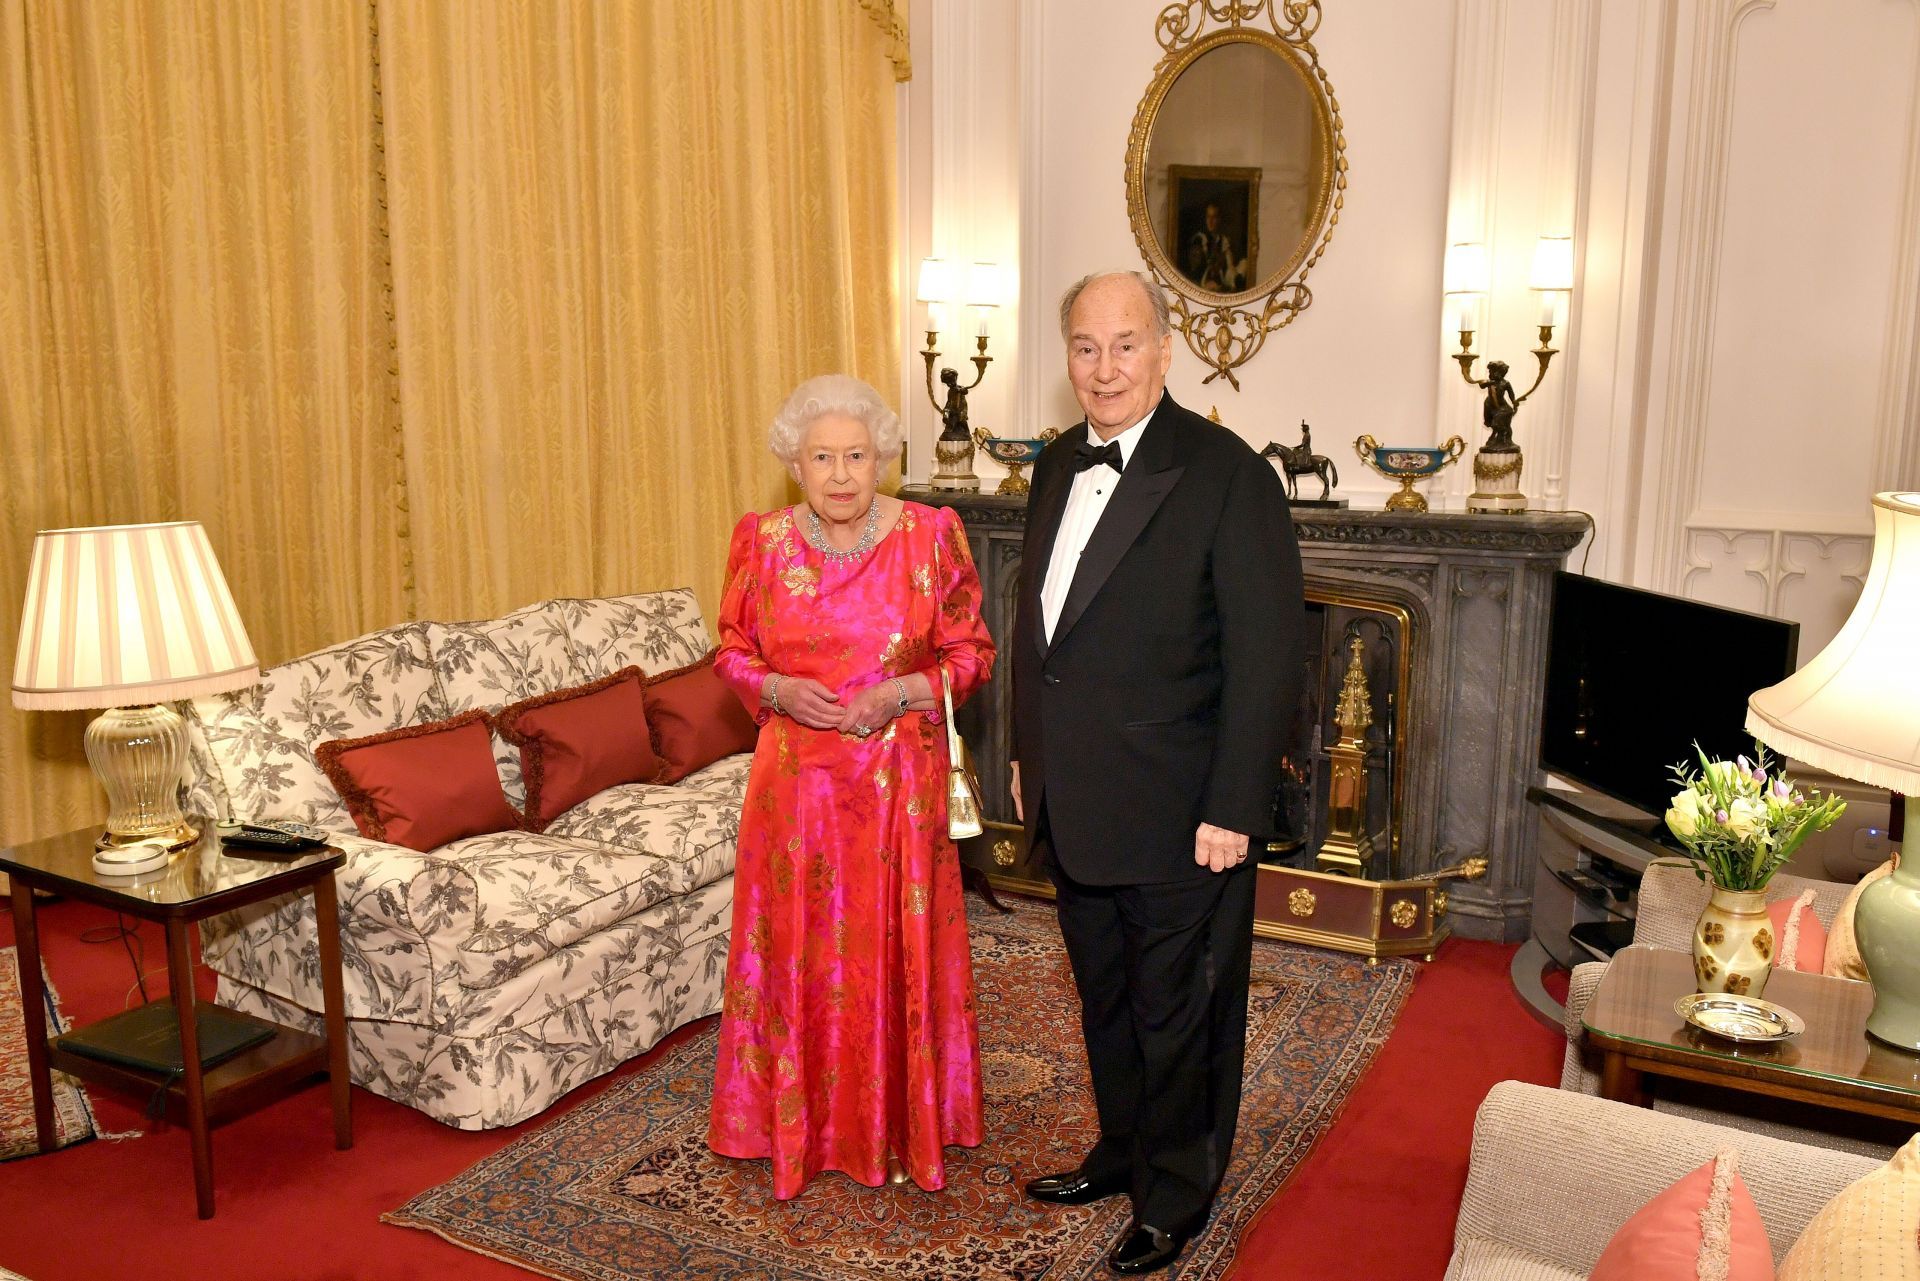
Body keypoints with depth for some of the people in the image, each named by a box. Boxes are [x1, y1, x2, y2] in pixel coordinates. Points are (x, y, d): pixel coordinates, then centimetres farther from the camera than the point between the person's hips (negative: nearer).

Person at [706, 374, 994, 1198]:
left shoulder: (930, 536, -5)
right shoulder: (762, 542, -1)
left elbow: (972, 652, 0)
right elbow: (731, 651, 8)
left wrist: (903, 692, -17)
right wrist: (777, 689, -12)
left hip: (900, 780, -1)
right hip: (796, 779, 1)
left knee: (895, 944, 7)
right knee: (798, 946, 8)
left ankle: (899, 1126, 26)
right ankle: (802, 1123, 27)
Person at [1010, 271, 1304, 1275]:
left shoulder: (1227, 475, -15)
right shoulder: (1059, 466, 7)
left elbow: (1268, 653, -17)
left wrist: (1233, 810, -18)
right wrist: (1027, 755, 15)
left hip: (1178, 816, -6)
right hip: (1072, 808, 7)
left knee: (1178, 1016, 11)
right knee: (1105, 1001, 22)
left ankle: (1174, 1200, 31)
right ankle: (1121, 1155, 43)